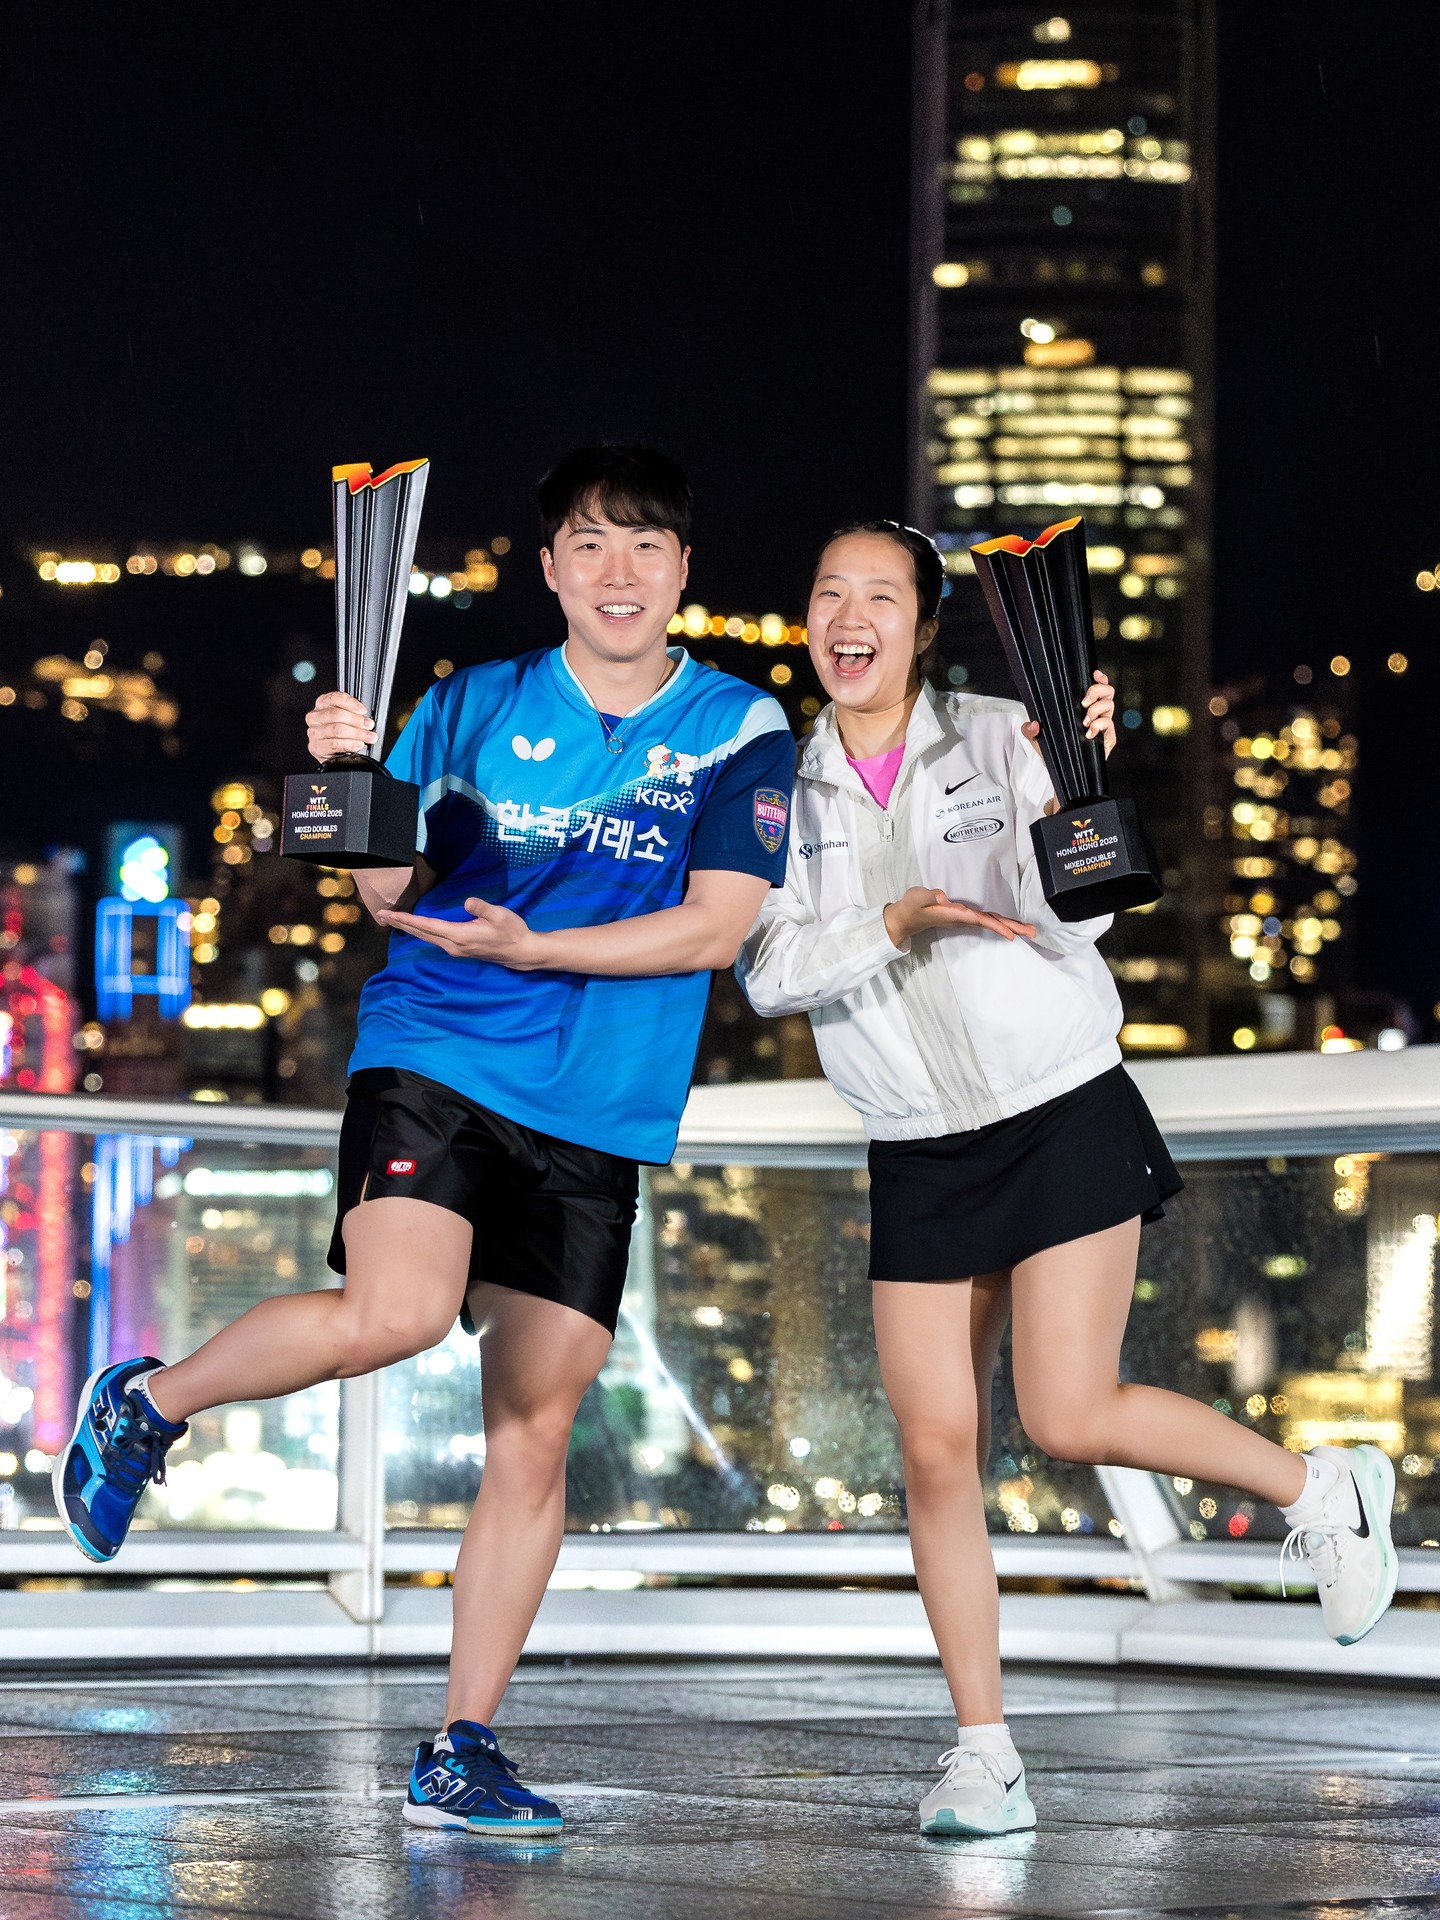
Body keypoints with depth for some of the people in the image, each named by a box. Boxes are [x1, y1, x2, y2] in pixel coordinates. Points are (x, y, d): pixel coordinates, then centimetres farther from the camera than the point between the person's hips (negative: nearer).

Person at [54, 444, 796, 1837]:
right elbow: (390, 888, 7)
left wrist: (530, 947, -15)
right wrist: (354, 783, -13)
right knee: (394, 1315, -28)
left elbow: (715, 926, -6)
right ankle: (146, 1403, 0)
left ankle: (459, 1751, 12)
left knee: (534, 1431, 2)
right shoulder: (471, 707, 5)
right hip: (433, 1058, -2)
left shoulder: (742, 731, 3)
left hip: (595, 1118, 2)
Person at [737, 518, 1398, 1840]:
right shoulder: (779, 789, 4)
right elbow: (767, 972, -6)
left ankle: (1322, 1487, 13)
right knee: (938, 1447, -3)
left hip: (1066, 1116, -3)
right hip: (918, 1158, 3)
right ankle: (985, 1754, 6)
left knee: (1069, 1416, -12)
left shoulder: (998, 738, -4)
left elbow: (1087, 901, -13)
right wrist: (892, 926, -22)